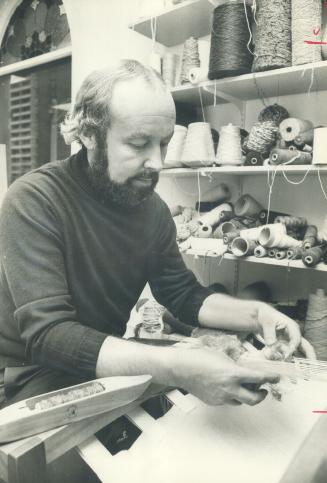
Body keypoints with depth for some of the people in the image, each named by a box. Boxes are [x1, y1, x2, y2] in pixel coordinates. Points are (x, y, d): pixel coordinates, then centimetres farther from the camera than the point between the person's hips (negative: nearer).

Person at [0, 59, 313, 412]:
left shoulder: (153, 208, -4)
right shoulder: (32, 202, -24)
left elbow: (184, 294, 3)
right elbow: (48, 335, -31)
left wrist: (255, 314, -15)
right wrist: (176, 368, -40)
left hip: (108, 366, 6)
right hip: (33, 377, -5)